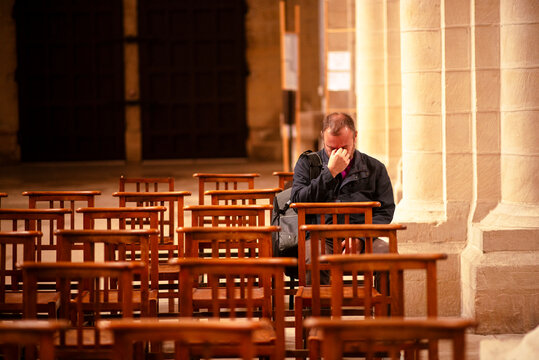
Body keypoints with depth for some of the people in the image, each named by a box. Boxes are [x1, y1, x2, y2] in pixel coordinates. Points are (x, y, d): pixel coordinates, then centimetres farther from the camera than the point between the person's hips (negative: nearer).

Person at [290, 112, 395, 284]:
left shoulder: (375, 168, 16)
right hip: (321, 237, -1)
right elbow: (298, 203, 0)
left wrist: (360, 239, -9)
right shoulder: (307, 163, 14)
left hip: (362, 239, 1)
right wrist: (330, 172, -6)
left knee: (387, 252, -32)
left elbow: (385, 211, 8)